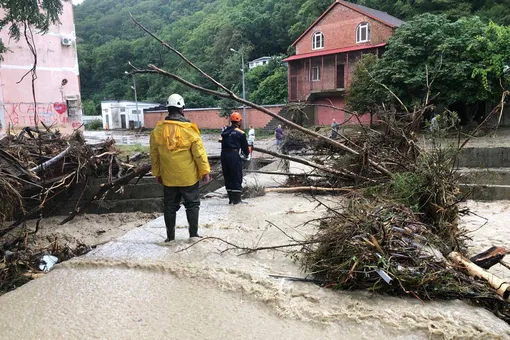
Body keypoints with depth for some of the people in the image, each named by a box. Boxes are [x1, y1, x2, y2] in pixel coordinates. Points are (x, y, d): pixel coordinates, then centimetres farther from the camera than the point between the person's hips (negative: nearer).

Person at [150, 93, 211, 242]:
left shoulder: (157, 130, -3)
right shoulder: (189, 129, -13)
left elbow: (154, 154, 4)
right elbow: (199, 152, -12)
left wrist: (157, 173, 14)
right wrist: (205, 171, -4)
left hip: (168, 177, 3)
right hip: (188, 176, -3)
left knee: (170, 206, 13)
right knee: (192, 204, 11)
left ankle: (170, 236, 19)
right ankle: (193, 234, 14)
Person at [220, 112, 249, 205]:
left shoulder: (224, 132, 12)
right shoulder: (240, 133, -2)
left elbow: (224, 143, 13)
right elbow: (244, 146, 5)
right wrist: (246, 154, 24)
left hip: (224, 154, 6)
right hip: (234, 155, -6)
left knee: (227, 177, 13)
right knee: (237, 177, 3)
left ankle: (231, 198, 19)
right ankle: (237, 199, 4)